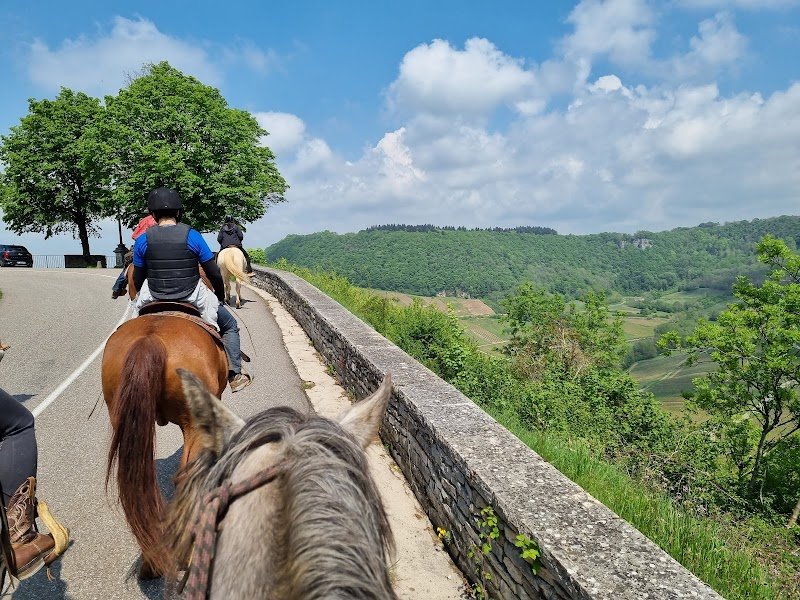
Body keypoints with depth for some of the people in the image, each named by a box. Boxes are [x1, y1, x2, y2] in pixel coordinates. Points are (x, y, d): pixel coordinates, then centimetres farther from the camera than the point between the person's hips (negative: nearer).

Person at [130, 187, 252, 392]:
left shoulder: (142, 240, -4)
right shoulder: (192, 236, -9)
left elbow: (137, 280, 3)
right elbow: (214, 274, -5)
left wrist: (143, 297, 25)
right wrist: (221, 297, 13)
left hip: (154, 299, 2)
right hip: (193, 297, -2)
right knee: (230, 326, 19)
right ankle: (235, 376, 15)